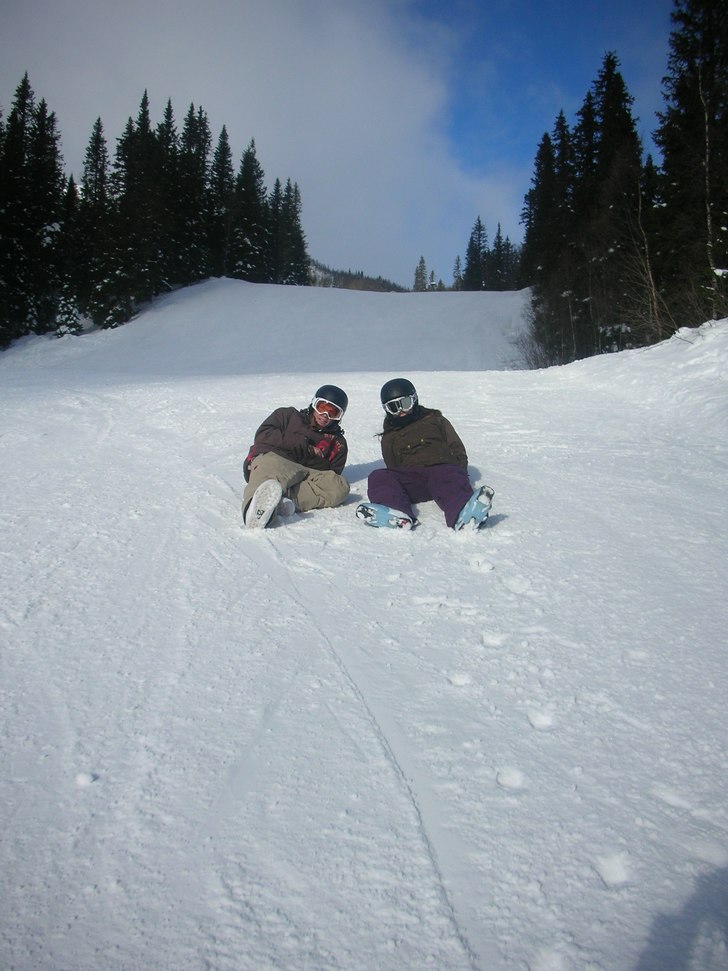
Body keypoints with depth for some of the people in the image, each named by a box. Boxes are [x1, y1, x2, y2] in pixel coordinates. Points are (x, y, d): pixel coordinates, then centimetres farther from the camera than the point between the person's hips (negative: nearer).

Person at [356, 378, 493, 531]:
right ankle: (398, 516, -59)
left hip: (442, 468, -1)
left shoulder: (434, 419, 25)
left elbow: (457, 449, 18)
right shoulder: (389, 438, 29)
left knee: (450, 478, -38)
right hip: (409, 478, 2)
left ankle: (462, 512, -73)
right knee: (378, 477, -27)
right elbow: (393, 468, 22)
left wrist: (460, 473, 2)